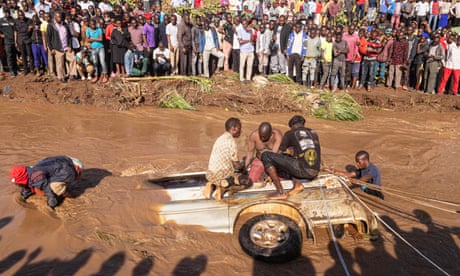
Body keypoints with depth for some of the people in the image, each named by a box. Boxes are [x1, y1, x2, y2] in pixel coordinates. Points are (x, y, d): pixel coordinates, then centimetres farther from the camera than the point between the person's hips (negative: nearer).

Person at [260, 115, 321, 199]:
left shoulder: (289, 133, 6)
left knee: (265, 155, 1)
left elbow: (279, 154, 11)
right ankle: (297, 183, 8)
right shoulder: (314, 133, 23)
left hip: (301, 169, -7)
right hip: (314, 173, 7)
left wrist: (270, 174, 21)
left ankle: (280, 192, -2)